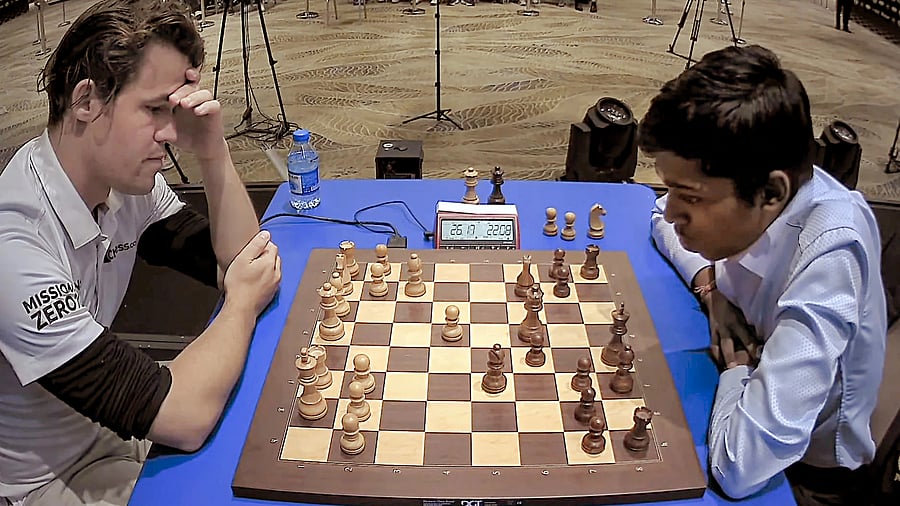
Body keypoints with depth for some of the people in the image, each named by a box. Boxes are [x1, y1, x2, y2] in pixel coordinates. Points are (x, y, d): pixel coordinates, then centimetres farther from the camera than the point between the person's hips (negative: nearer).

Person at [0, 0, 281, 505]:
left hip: (98, 433, 7)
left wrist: (214, 154, -19)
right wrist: (243, 301, -18)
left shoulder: (125, 182, -10)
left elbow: (237, 264, -4)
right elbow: (186, 418, -35)